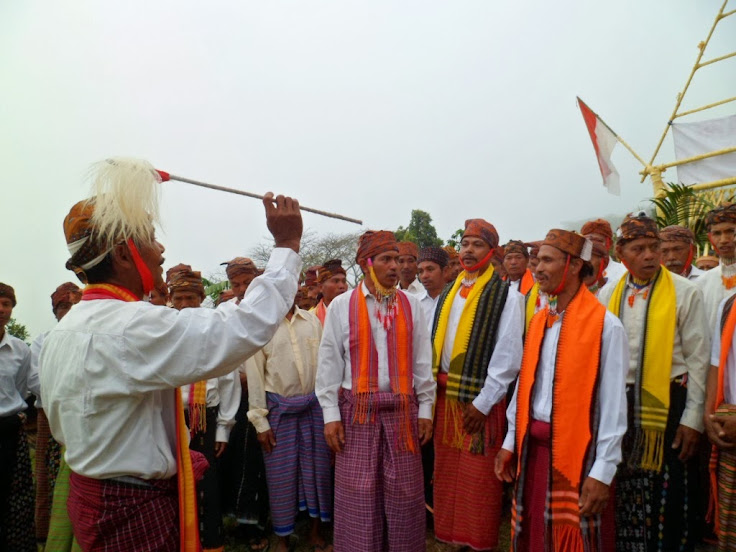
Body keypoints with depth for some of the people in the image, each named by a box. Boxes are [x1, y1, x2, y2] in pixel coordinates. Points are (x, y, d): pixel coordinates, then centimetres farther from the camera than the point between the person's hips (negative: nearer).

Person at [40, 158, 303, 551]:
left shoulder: (62, 331, 4)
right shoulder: (133, 326, -27)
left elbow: (63, 428, 14)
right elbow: (246, 326, -34)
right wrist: (287, 244, -24)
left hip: (88, 493, 9)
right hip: (138, 510, -9)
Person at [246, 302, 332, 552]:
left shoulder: (312, 321, 3)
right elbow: (255, 375, -4)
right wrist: (260, 421, -5)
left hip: (314, 404, 3)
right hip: (279, 408, -2)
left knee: (317, 468, 11)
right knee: (281, 474, 9)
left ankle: (316, 531, 31)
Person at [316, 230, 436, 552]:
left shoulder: (410, 305, 3)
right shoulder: (341, 306, -3)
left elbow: (422, 361, 5)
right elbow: (329, 362, -1)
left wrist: (425, 408, 3)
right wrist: (331, 414, -4)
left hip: (402, 408, 2)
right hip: (358, 408, -1)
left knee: (404, 491, 10)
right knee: (359, 492, 7)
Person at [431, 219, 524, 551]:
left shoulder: (506, 296, -8)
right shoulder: (447, 295, 11)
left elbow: (508, 357, -13)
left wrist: (482, 402, -14)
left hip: (480, 399, -6)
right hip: (445, 395, 6)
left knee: (478, 480, 5)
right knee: (447, 474, 15)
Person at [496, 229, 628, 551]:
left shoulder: (606, 325, -12)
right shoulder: (539, 321, 7)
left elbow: (613, 404, -13)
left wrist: (602, 471, -14)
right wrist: (511, 441, 11)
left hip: (574, 450, -5)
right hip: (532, 446, 6)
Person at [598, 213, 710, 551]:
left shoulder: (685, 292, -3)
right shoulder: (610, 293, 6)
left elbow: (698, 359, -4)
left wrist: (693, 418, -6)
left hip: (667, 407, -3)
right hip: (620, 407, 3)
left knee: (668, 499, 5)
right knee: (626, 497, 11)